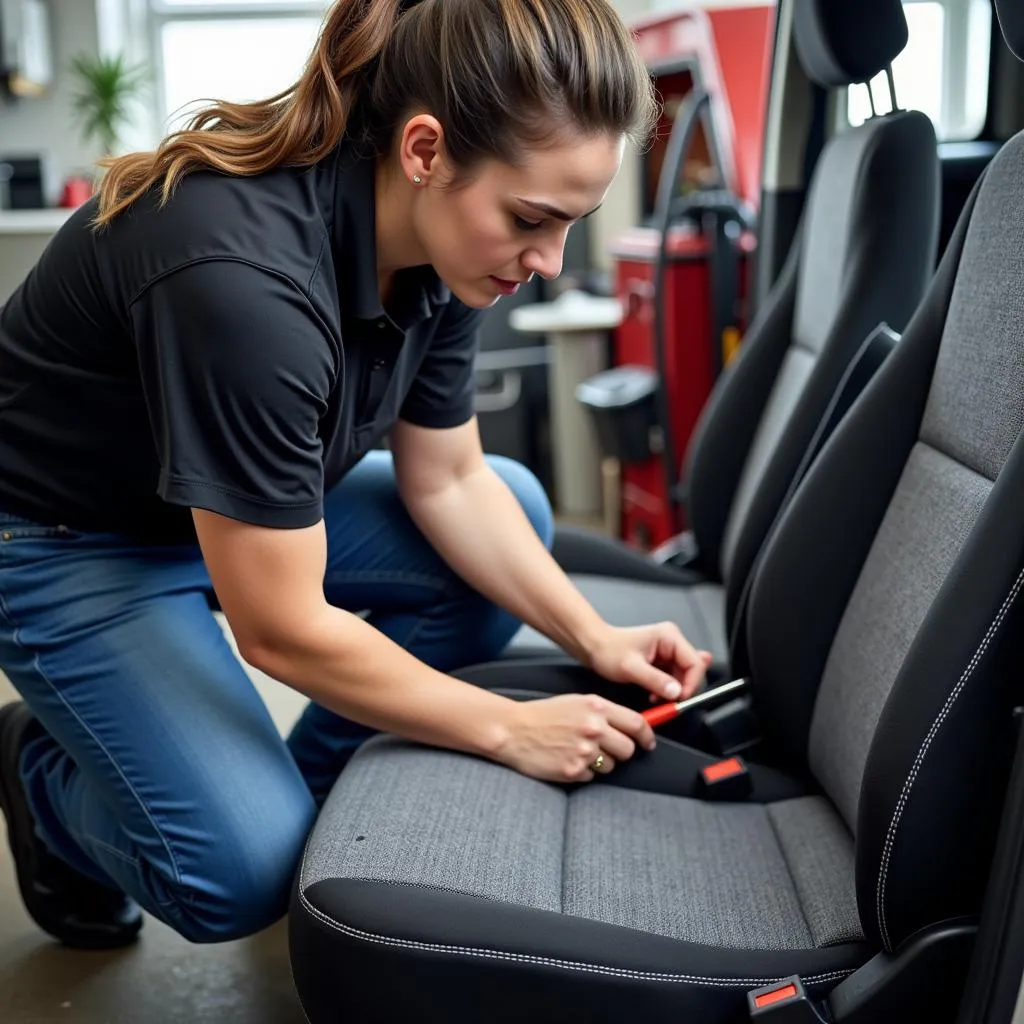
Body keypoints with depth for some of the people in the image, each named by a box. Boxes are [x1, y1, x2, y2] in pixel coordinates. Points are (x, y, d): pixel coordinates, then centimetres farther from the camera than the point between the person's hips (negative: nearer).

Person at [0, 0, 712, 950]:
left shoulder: (434, 235, -14)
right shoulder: (247, 275, -38)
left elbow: (446, 482, 0)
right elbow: (281, 631, -30)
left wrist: (595, 638, -10)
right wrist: (511, 729, -21)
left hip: (245, 504, 8)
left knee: (517, 511, -1)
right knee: (244, 867, -21)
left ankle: (312, 793, 9)